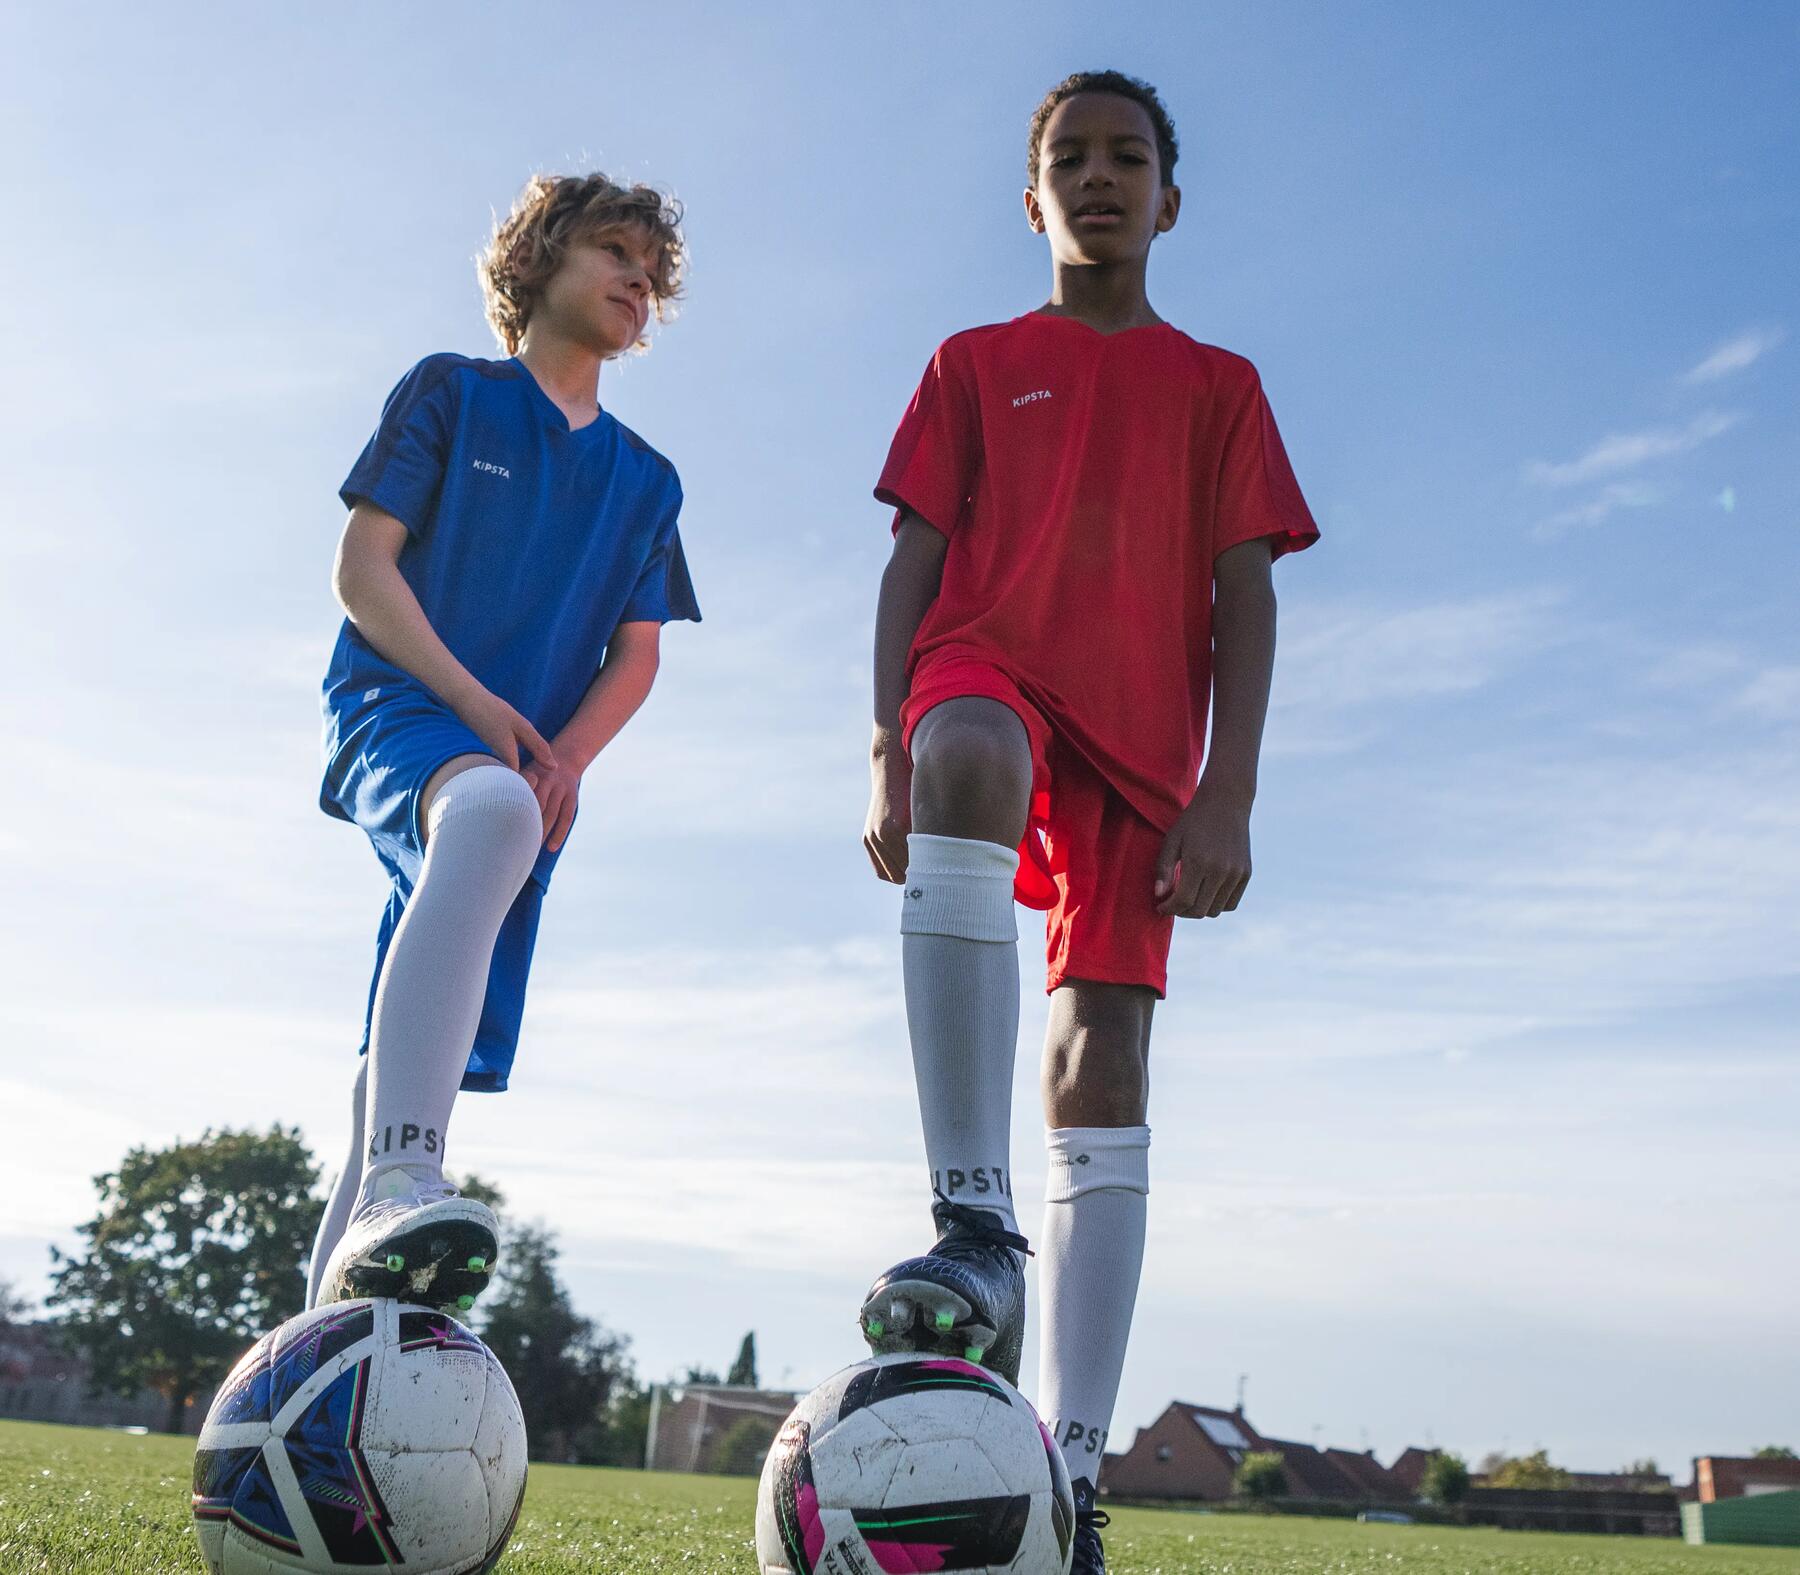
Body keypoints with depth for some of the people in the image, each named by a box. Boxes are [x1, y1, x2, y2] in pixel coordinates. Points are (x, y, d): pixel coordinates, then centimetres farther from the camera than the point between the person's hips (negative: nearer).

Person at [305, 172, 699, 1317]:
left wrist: (564, 756, -5)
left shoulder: (647, 480, 22)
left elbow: (637, 655, 16)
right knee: (492, 807, -40)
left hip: (533, 778, 5)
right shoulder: (451, 392, 11)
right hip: (396, 707, -4)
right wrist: (476, 705, -13)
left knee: (423, 1069, -4)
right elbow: (362, 567, 2)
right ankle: (398, 1189, -53)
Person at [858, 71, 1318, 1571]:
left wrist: (1226, 797, -6)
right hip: (987, 667, -1)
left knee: (1102, 1073, -8)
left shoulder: (1219, 387, 18)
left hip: (1139, 737, 1)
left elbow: (1244, 595, 8)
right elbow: (913, 563, 9)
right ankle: (978, 1226, -43)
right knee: (969, 767, -40)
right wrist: (891, 756, -6)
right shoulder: (974, 364, 18)